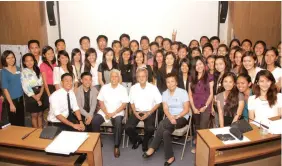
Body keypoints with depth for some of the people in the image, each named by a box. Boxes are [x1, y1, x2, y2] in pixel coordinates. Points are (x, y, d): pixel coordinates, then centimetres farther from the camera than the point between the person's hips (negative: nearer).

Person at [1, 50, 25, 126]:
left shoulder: (18, 69, 4)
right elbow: (5, 89, -12)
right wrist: (11, 104, -14)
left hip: (20, 98, 5)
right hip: (12, 100, -5)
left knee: (22, 121, 14)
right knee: (14, 122, 8)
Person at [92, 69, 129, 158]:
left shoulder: (123, 89, -1)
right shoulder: (104, 87, 4)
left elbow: (124, 104, -5)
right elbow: (101, 102, 2)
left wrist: (113, 113, -15)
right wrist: (106, 113, -12)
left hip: (117, 112, -2)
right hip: (104, 111, 3)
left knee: (118, 123, -32)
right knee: (95, 121, -24)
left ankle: (116, 146, -16)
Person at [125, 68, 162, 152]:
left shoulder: (153, 88, -6)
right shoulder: (133, 88, 2)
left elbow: (158, 102, -2)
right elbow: (132, 102, 12)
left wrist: (149, 113, -12)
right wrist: (135, 112, -6)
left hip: (149, 112, -2)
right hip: (137, 112, 3)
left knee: (150, 129, -29)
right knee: (128, 127, -21)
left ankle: (145, 142, 7)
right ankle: (137, 140, 13)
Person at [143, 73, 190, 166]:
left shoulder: (183, 92, -6)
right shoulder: (165, 93, 5)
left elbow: (186, 109, -10)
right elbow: (165, 109, -3)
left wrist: (176, 117, -22)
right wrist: (170, 118, -23)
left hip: (182, 118, -4)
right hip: (170, 118, 4)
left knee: (163, 124, -31)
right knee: (166, 132, -30)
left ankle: (152, 148, -21)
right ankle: (170, 157, -18)